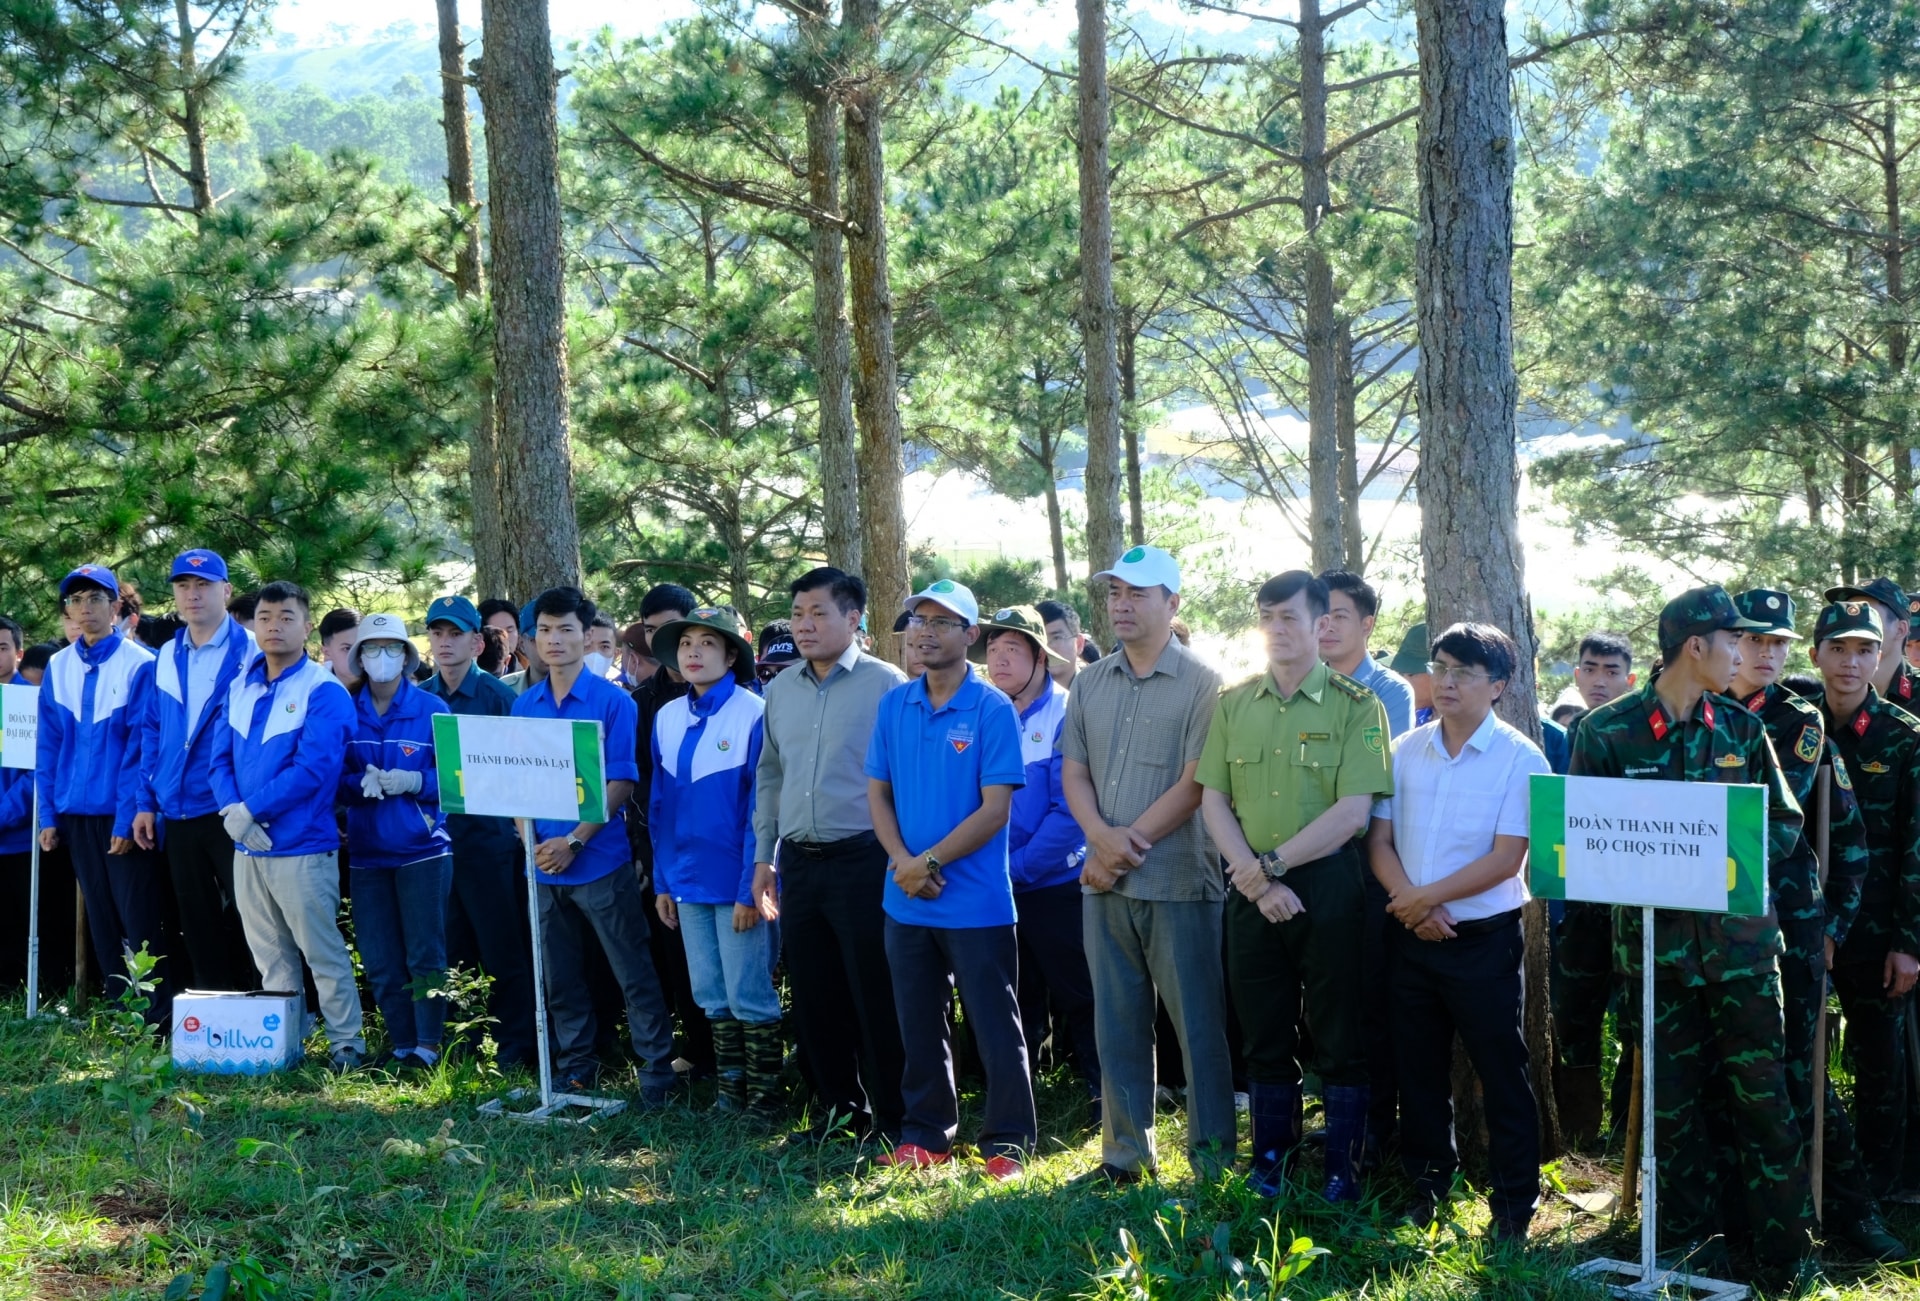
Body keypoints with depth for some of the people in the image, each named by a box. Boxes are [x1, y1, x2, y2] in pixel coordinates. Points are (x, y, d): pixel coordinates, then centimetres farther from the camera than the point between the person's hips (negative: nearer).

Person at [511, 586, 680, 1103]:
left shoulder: (612, 701, -5)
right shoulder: (524, 706, 8)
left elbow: (621, 782, -10)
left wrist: (574, 841, -16)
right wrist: (530, 840, -5)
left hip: (601, 861, -5)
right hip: (544, 866, 5)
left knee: (634, 973, -2)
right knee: (560, 977, 12)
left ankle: (658, 1070, 4)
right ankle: (575, 1069, 24)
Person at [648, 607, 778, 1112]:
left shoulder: (754, 715, -10)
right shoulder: (668, 718, 8)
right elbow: (660, 805, 12)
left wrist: (752, 887, -15)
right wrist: (662, 880, 9)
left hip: (737, 881, -6)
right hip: (688, 880, 6)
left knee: (749, 996, 0)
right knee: (710, 996, 12)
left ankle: (763, 1099, 11)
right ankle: (730, 1091, 23)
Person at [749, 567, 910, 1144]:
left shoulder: (886, 685, -7)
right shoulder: (780, 690, 11)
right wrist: (764, 856, 16)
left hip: (863, 859, -6)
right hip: (799, 862, 6)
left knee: (876, 996, -2)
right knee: (813, 995, 11)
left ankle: (893, 1116, 9)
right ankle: (840, 1107, 25)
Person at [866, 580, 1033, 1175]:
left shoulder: (993, 709, -9)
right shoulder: (894, 705, 6)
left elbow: (995, 809, -12)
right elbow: (878, 792, 8)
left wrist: (930, 862, -15)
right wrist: (902, 863, -8)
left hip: (976, 902, -5)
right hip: (906, 900, 5)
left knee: (995, 1028, 3)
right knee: (919, 1025, 14)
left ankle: (1009, 1143, 13)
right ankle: (925, 1135, 26)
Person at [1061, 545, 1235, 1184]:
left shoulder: (1201, 684, -5)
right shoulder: (1090, 683, 12)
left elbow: (1196, 783, -12)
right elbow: (1074, 772, 10)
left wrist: (1129, 843, -13)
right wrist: (1102, 838, -9)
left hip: (1178, 882, -5)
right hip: (1105, 884, 6)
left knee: (1198, 1023, 0)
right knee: (1116, 1024, 12)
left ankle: (1214, 1158, 9)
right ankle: (1124, 1152, 21)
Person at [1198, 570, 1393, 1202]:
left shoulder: (1356, 706, -4)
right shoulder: (1233, 703, 8)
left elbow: (1353, 812, -12)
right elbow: (1214, 801, 4)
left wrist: (1272, 863, -12)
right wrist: (1257, 881, -8)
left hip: (1329, 886, -4)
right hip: (1251, 891, 4)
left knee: (1339, 1041, 3)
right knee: (1264, 1037, 12)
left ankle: (1343, 1172, 13)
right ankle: (1269, 1162, 23)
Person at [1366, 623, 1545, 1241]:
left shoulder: (1521, 760, -9)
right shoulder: (1406, 750, 4)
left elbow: (1506, 859, -15)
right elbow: (1379, 839, 2)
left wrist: (1427, 898, -15)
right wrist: (1412, 904, -13)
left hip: (1484, 938, -4)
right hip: (1412, 935, 4)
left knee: (1502, 1074, 3)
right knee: (1419, 1069, 14)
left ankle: (1514, 1205, 13)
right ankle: (1426, 1185, 29)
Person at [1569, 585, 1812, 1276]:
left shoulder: (1741, 729, 7)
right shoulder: (1606, 731, 0)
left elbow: (1785, 823, 10)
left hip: (1739, 928, 1)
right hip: (1654, 931, -1)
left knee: (1761, 1091, 0)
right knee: (1672, 1098, 6)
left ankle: (1788, 1249, 8)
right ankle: (1689, 1241, 17)